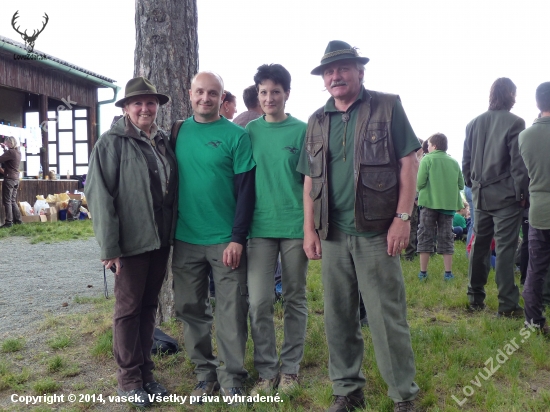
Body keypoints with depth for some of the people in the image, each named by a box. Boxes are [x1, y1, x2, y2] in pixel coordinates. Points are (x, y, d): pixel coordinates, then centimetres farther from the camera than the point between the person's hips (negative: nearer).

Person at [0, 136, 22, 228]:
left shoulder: (10, 152, -15)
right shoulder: (18, 152, 10)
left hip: (9, 179, -8)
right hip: (16, 179, 8)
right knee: (13, 201, 15)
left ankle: (8, 222, -4)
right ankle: (17, 219, 16)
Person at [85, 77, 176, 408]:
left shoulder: (164, 141, 9)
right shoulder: (112, 142, -7)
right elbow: (99, 195, -12)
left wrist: (171, 232, 8)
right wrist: (109, 246, -17)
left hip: (161, 239, 5)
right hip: (132, 240, -5)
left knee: (149, 306, 14)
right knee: (129, 308, 6)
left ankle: (146, 372, 28)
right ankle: (129, 378, 21)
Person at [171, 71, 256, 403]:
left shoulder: (237, 135, -3)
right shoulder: (178, 132, 8)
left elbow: (246, 190, -7)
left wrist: (238, 238, -13)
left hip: (226, 240, -3)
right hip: (186, 239, 4)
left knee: (231, 312, 2)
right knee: (190, 308, 10)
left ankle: (232, 379, 17)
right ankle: (205, 371, 26)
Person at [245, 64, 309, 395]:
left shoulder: (302, 131, 0)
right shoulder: (250, 131, 6)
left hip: (296, 226, -1)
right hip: (260, 227, 2)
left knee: (295, 300, 9)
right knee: (259, 302, 0)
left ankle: (290, 368, 23)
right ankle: (267, 371, 15)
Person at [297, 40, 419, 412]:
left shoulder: (387, 107, 0)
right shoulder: (317, 121, 12)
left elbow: (409, 162, -4)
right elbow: (310, 179, 13)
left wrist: (402, 218, -11)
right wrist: (309, 229, 7)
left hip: (376, 231, -4)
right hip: (333, 234, 4)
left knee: (388, 318, 2)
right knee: (339, 318, 12)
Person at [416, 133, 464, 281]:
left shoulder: (427, 159, -7)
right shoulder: (454, 162, 5)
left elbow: (420, 183, -14)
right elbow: (461, 185, 5)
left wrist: (420, 189, 7)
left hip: (430, 202, -3)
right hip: (448, 203, 3)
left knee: (425, 236, 5)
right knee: (446, 237, 10)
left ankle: (423, 272, 8)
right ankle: (448, 272, 10)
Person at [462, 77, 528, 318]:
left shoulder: (473, 124, 7)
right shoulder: (514, 123, -9)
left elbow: (466, 160, 11)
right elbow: (519, 163, -11)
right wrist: (522, 193, -4)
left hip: (481, 195, 5)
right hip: (506, 195, -5)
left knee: (479, 245, 12)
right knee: (505, 248, -3)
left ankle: (475, 298, 20)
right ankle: (507, 305, 1)